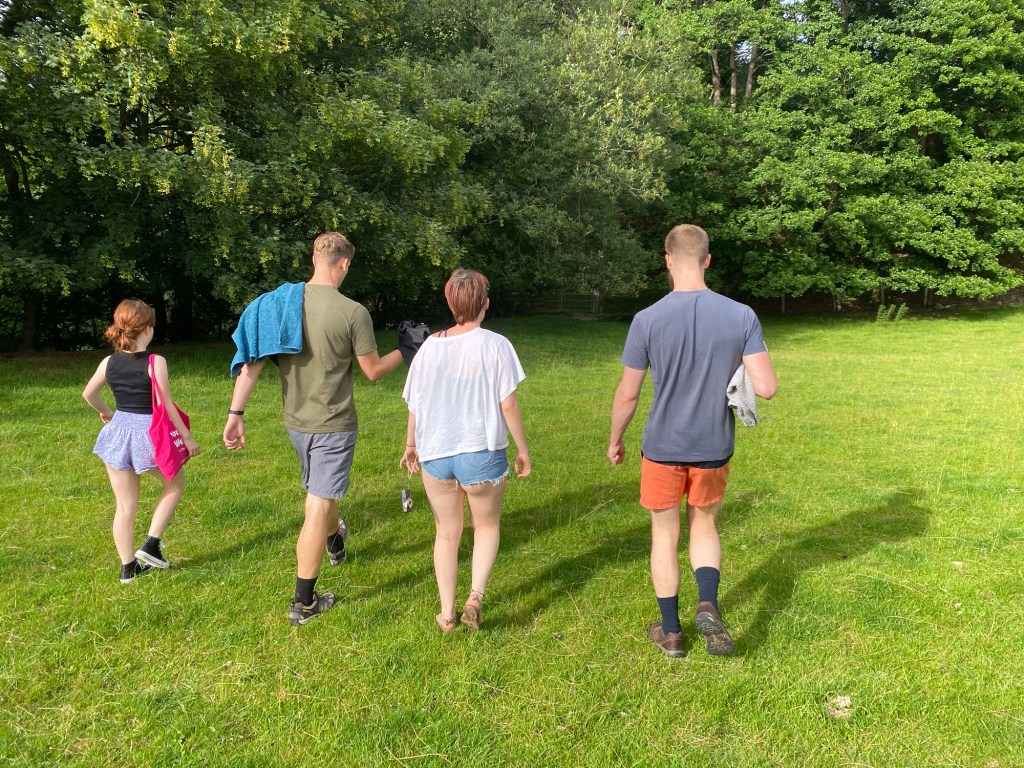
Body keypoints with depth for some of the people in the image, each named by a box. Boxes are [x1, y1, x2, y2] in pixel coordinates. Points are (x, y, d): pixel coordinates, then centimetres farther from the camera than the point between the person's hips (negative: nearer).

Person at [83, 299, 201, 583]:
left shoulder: (109, 362, 1)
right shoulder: (155, 362, -15)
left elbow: (88, 393, 14)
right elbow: (166, 404, -14)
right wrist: (187, 437, -5)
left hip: (119, 432, 5)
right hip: (149, 432, -5)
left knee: (125, 506, 13)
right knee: (176, 483, 21)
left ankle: (128, 567, 21)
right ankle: (151, 544, 13)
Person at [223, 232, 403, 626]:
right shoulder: (352, 312, -18)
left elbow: (251, 362, -5)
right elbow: (374, 370, -8)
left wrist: (236, 412, -1)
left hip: (295, 422, 6)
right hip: (333, 424, -6)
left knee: (322, 489, 30)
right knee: (318, 507, 1)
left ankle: (335, 539, 57)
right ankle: (303, 602, 10)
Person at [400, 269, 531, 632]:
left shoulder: (430, 346, -1)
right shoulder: (495, 345, -11)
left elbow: (415, 404, 3)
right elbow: (508, 404, -12)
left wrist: (411, 445, 18)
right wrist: (523, 449, 0)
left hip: (435, 453, 3)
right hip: (482, 453, -3)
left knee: (447, 532, 18)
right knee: (487, 526, 20)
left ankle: (447, 614, 23)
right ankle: (476, 596, 2)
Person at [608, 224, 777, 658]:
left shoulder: (647, 320, -14)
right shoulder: (742, 316, -10)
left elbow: (627, 395, -7)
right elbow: (766, 388, -12)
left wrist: (615, 441, 9)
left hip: (662, 447, -2)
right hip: (714, 447, 2)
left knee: (664, 536, 14)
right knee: (703, 525, 24)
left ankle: (670, 632, 26)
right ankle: (708, 606, 3)